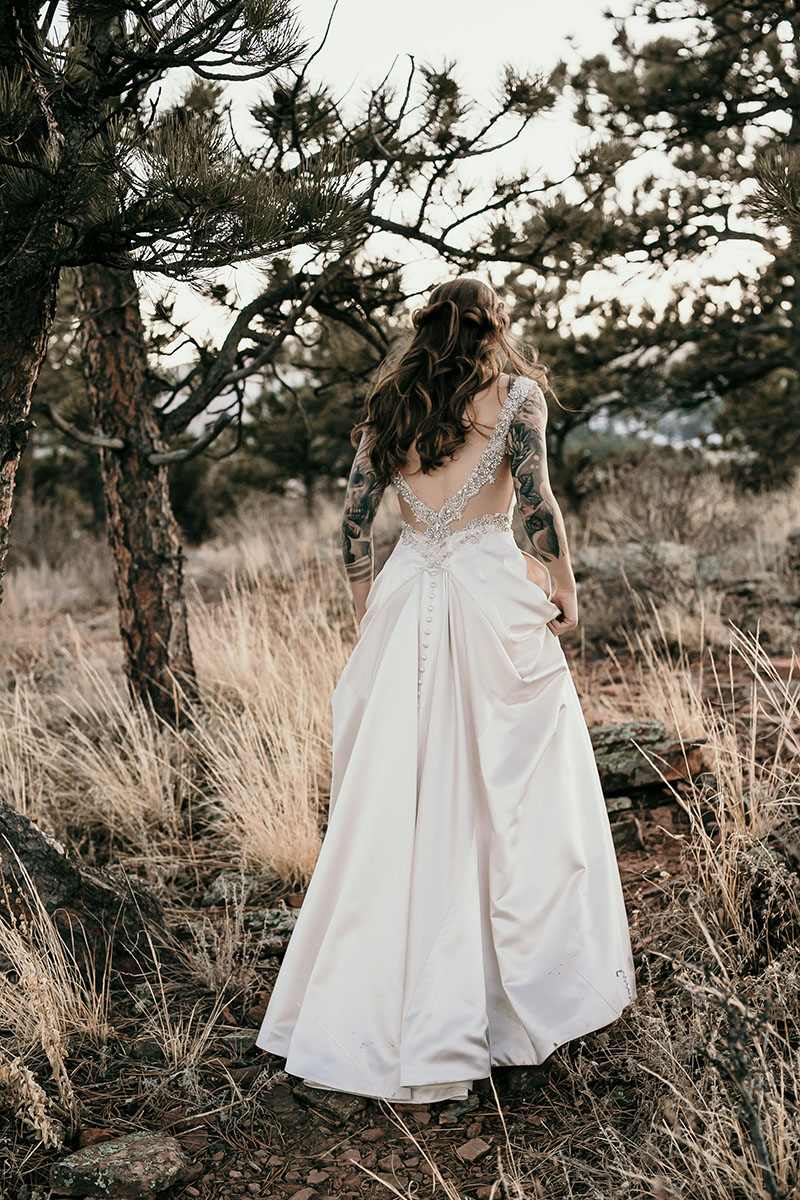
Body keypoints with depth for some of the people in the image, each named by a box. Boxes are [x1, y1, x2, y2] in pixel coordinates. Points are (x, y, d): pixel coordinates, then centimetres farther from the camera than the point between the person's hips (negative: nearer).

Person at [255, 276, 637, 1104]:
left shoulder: (388, 406, 11)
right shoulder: (514, 395, -1)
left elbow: (353, 524, 8)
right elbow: (535, 503, -12)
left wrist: (370, 618, 18)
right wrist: (565, 590, 1)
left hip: (405, 600, 4)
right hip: (492, 601, -4)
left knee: (396, 805, 9)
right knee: (517, 799, 8)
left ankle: (368, 1018, 17)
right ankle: (542, 987, 20)